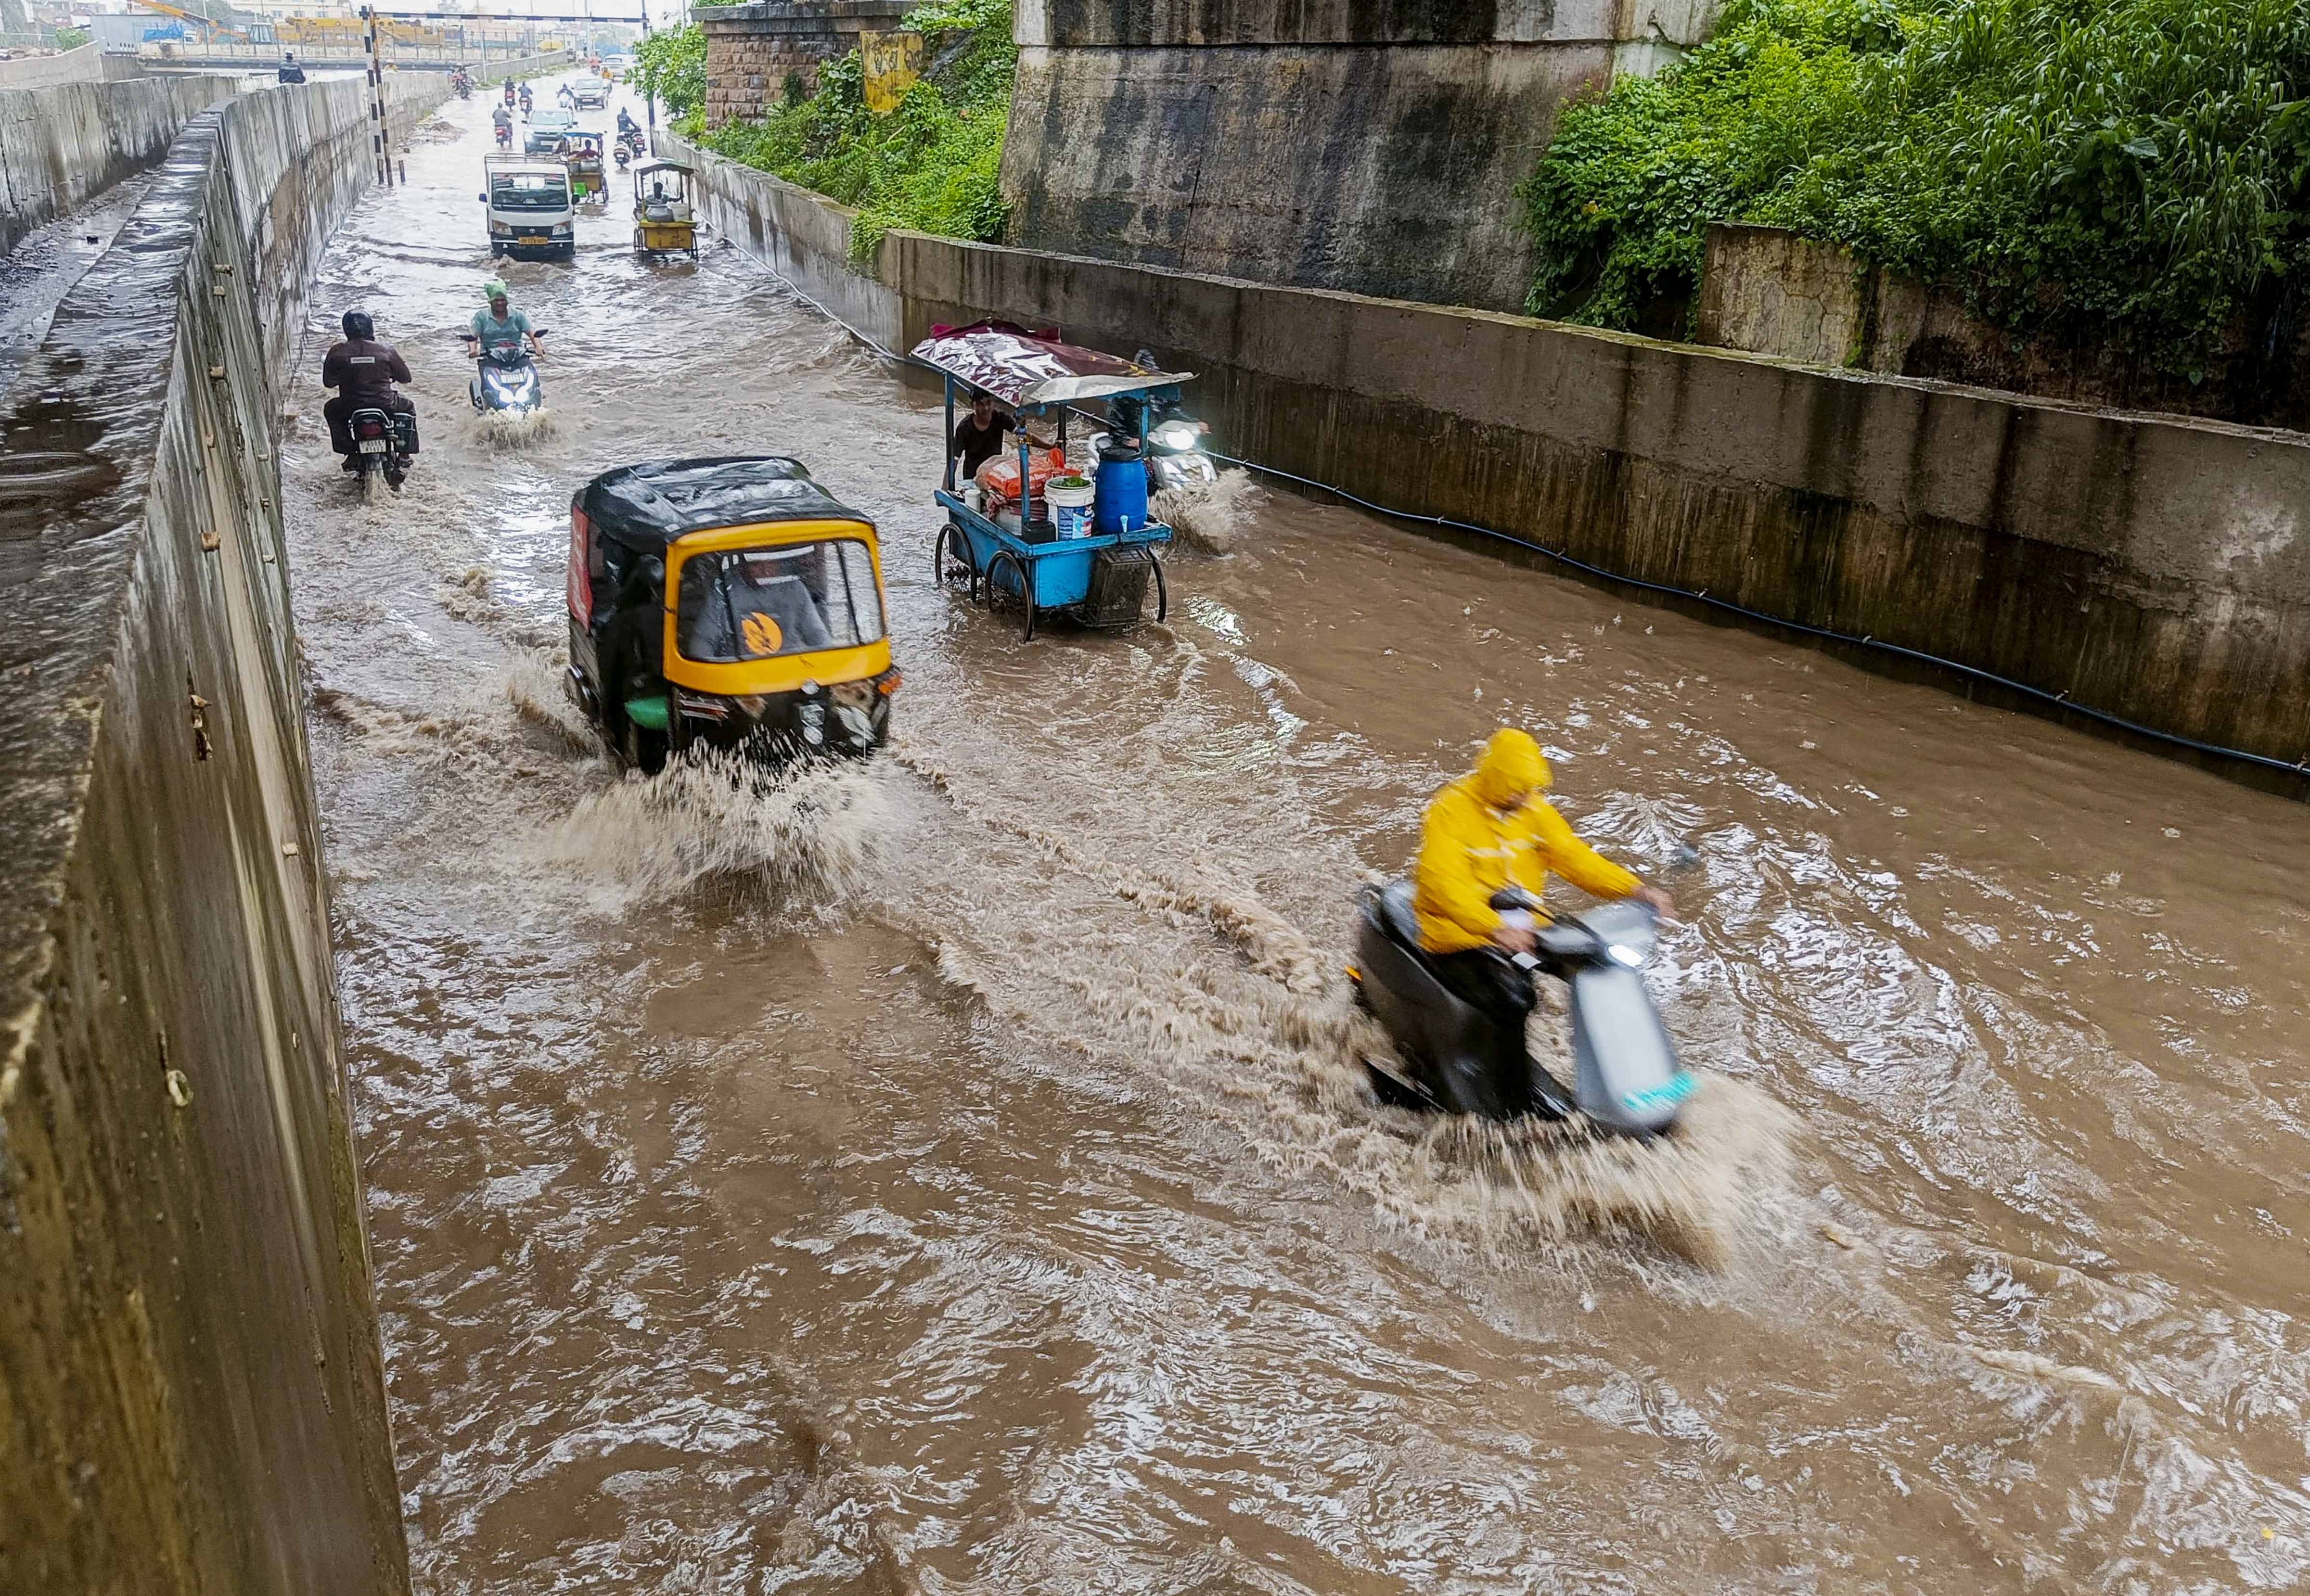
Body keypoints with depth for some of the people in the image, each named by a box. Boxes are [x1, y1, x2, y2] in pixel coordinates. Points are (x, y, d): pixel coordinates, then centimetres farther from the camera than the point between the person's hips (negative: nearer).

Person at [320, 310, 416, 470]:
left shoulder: (337, 352, -4)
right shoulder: (386, 350, -5)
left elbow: (328, 382, 3)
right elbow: (405, 377, 5)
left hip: (350, 407, 1)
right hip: (385, 406, 0)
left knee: (331, 410, 34)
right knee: (408, 407, 32)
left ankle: (351, 454, 25)